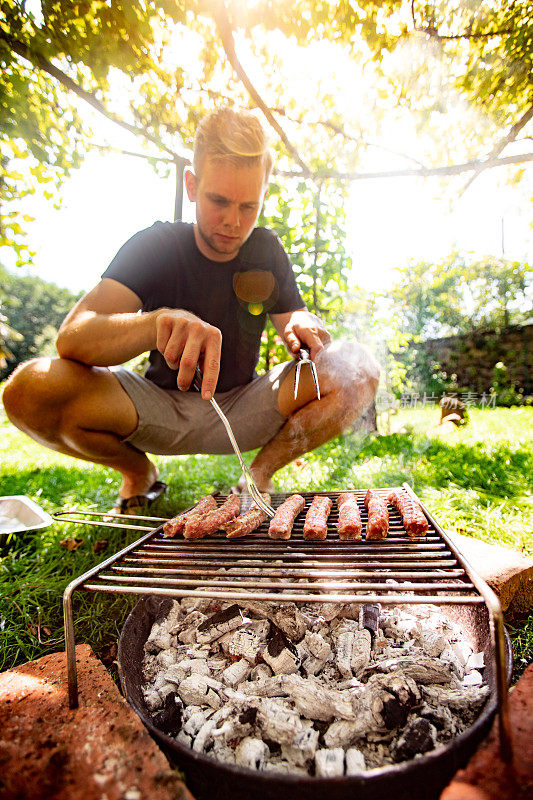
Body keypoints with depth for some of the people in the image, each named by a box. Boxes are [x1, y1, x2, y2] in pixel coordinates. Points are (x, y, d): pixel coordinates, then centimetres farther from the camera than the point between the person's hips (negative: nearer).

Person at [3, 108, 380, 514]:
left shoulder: (266, 250, 0)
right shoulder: (155, 245, -9)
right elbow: (71, 338, -23)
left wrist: (304, 328, -24)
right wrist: (160, 322, -44)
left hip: (244, 413, 2)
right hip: (161, 411, -1)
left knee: (359, 368, -21)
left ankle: (262, 471, -2)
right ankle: (139, 473, 1)